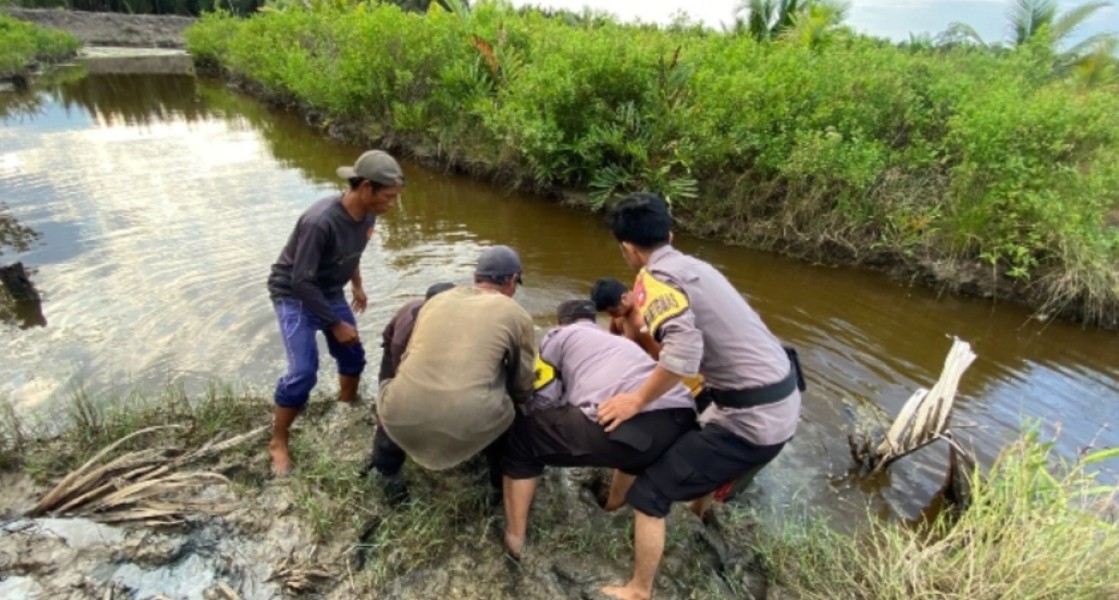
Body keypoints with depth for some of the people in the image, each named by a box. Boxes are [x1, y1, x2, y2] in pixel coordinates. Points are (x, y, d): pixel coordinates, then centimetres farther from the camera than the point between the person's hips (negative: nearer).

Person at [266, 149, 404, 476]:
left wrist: (357, 285, 22)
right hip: (294, 295, -7)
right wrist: (336, 324, -23)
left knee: (353, 357, 11)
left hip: (329, 292, 7)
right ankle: (278, 443, 6)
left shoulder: (367, 214, -12)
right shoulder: (320, 222, -35)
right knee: (303, 372, -16)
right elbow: (301, 282, -29)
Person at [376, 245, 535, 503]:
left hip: (403, 420, 4)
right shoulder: (517, 315, 8)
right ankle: (500, 484, 39)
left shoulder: (435, 300, 18)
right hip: (468, 426, -3)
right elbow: (522, 390, 14)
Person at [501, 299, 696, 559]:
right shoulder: (623, 341, 40)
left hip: (625, 424, -6)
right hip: (682, 420, 7)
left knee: (522, 434, 17)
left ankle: (514, 540, 26)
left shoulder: (560, 335, 23)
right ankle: (612, 507, 58)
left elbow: (542, 402, 16)